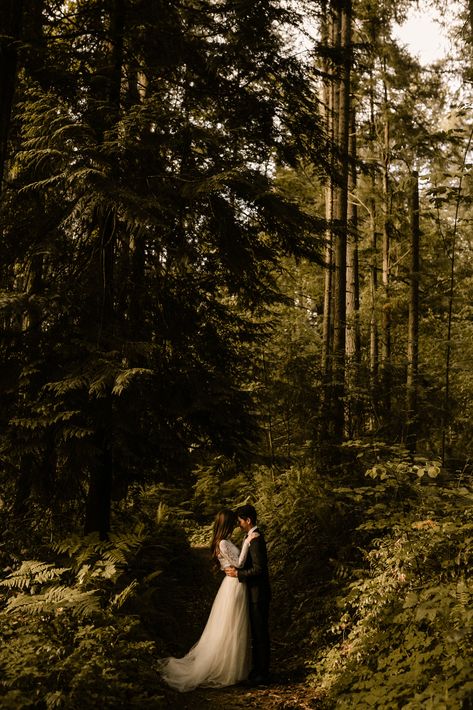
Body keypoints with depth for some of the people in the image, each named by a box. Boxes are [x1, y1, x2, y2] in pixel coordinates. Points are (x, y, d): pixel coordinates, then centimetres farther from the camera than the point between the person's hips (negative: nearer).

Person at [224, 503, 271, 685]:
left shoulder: (256, 540, -20)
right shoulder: (251, 537, 11)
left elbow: (259, 569, -24)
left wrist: (237, 573, -17)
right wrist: (236, 569, 6)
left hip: (258, 594, -10)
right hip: (254, 593, 10)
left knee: (260, 633, -1)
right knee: (256, 632, 16)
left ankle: (262, 674, 8)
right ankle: (258, 669, 26)